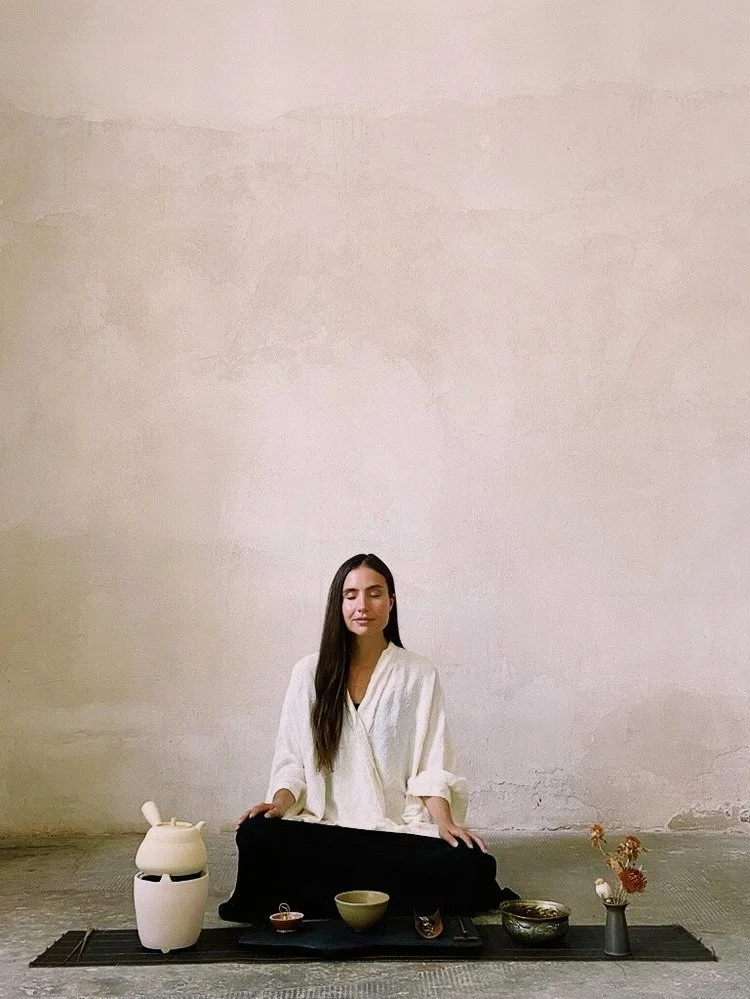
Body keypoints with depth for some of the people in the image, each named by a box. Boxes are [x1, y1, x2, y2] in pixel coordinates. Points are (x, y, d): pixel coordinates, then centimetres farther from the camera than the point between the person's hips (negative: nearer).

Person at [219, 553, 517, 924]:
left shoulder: (419, 675, 5)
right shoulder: (309, 673, 8)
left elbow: (432, 765, 2)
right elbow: (291, 761, 9)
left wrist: (445, 822, -15)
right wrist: (279, 804, -11)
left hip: (400, 831, 1)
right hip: (322, 828, 0)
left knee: (471, 865, -29)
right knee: (256, 836, -30)